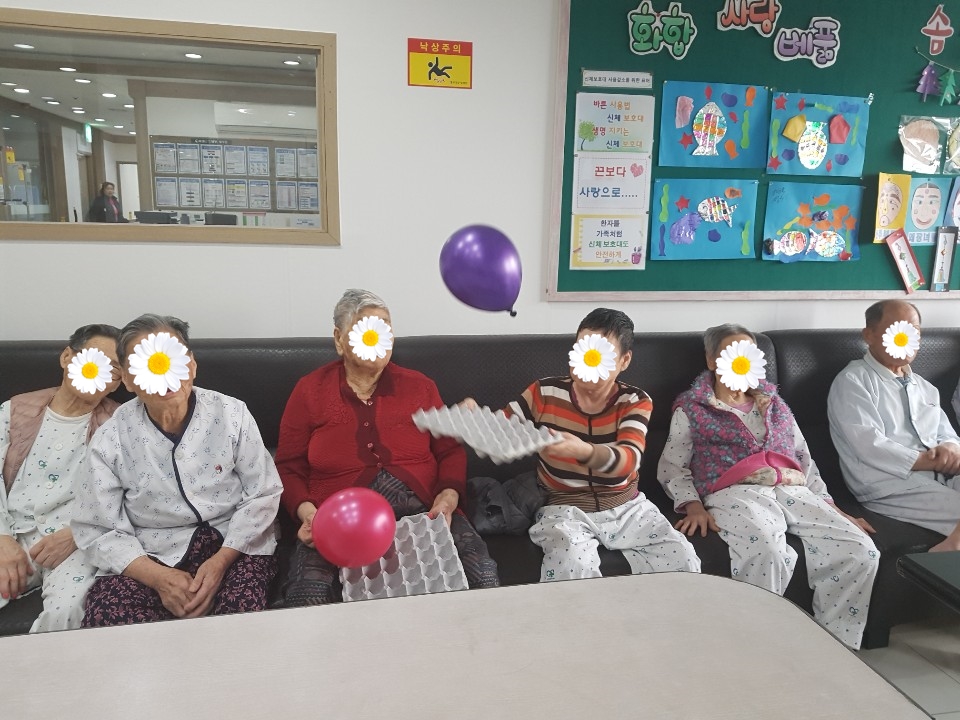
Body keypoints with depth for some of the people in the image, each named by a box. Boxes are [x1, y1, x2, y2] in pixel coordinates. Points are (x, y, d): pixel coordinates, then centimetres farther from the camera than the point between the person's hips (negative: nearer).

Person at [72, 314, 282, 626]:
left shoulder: (231, 414, -5)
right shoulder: (110, 438, -2)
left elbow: (262, 495, -2)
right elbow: (97, 530, -1)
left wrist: (222, 560, -16)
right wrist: (158, 577, -17)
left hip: (233, 545, 0)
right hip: (148, 557, 1)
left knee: (242, 605, -29)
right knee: (104, 614, -27)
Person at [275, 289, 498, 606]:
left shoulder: (419, 386, 14)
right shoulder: (310, 390, 10)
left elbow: (450, 451, 15)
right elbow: (289, 467, 11)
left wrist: (448, 497, -4)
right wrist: (306, 511, -8)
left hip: (421, 511, 2)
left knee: (482, 574, -24)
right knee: (306, 592, -32)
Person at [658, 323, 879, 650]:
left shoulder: (775, 405, 27)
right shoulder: (691, 409, 13)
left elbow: (805, 460, 25)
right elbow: (671, 467, 6)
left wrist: (831, 506, 12)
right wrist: (693, 505, -11)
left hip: (793, 492, 5)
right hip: (734, 494, -5)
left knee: (861, 552, -19)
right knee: (765, 554, -38)